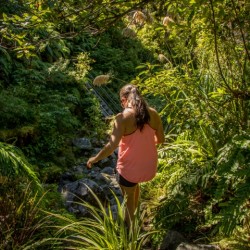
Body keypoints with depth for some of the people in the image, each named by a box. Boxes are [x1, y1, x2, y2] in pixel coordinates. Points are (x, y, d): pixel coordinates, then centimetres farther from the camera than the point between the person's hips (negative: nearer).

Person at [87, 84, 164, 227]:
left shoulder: (123, 117, -20)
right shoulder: (153, 113, -5)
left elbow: (112, 146, -24)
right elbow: (161, 139, 6)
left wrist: (95, 159, -9)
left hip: (130, 168, -5)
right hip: (150, 166, 5)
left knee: (129, 196, 23)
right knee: (134, 183, 36)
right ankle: (133, 213, 50)